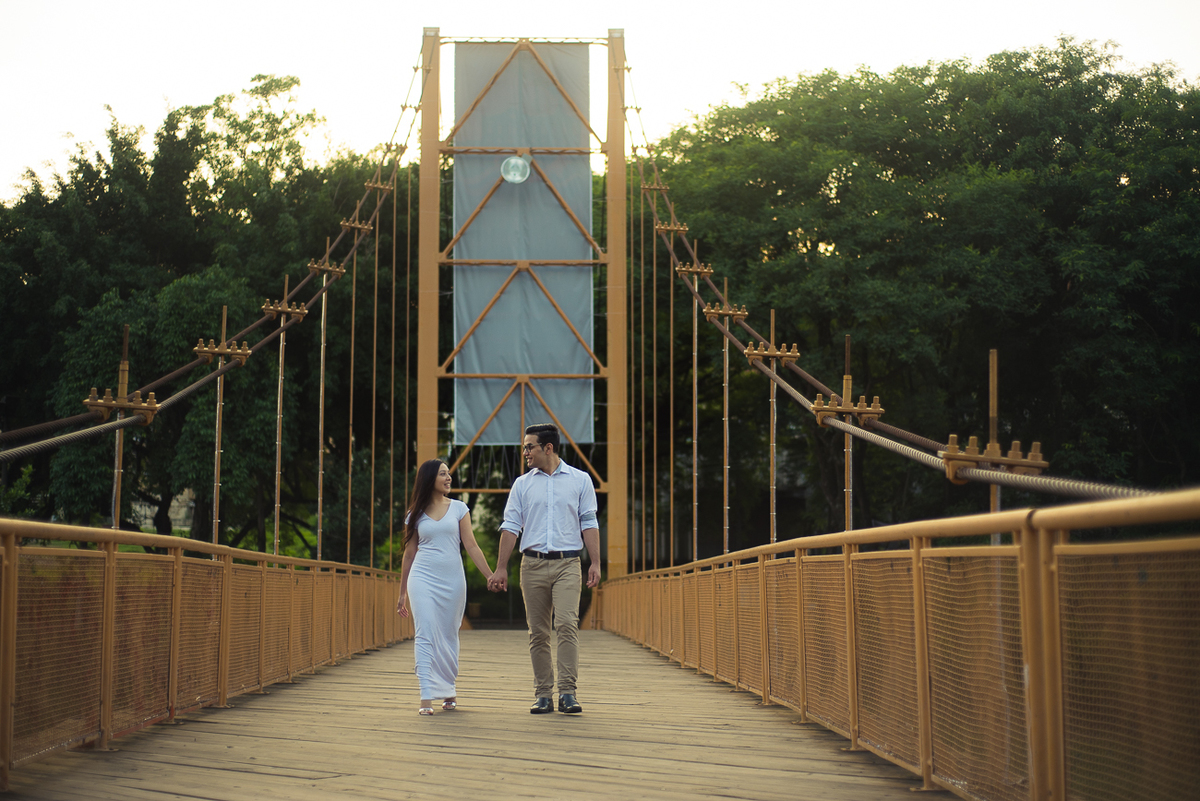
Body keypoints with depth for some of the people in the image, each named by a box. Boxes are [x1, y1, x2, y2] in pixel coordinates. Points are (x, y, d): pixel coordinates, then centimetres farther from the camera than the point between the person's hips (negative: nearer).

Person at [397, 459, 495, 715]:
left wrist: (490, 576, -4)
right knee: (426, 634, -11)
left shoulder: (459, 508, 8)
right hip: (423, 578, -1)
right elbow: (409, 552, 13)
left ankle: (449, 691, 23)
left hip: (452, 579, 1)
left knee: (449, 636, 7)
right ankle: (427, 697, -14)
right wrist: (402, 593, 15)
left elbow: (471, 545, 4)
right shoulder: (416, 514, 7)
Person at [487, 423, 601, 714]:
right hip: (533, 564, 2)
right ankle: (543, 695, 8)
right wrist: (501, 568, 3)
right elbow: (510, 526, 9)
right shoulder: (522, 484, 11)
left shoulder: (580, 480, 7)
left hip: (567, 563, -2)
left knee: (567, 624, -16)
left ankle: (567, 693, -15)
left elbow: (589, 523, 6)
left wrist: (596, 563, -2)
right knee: (538, 632, 2)